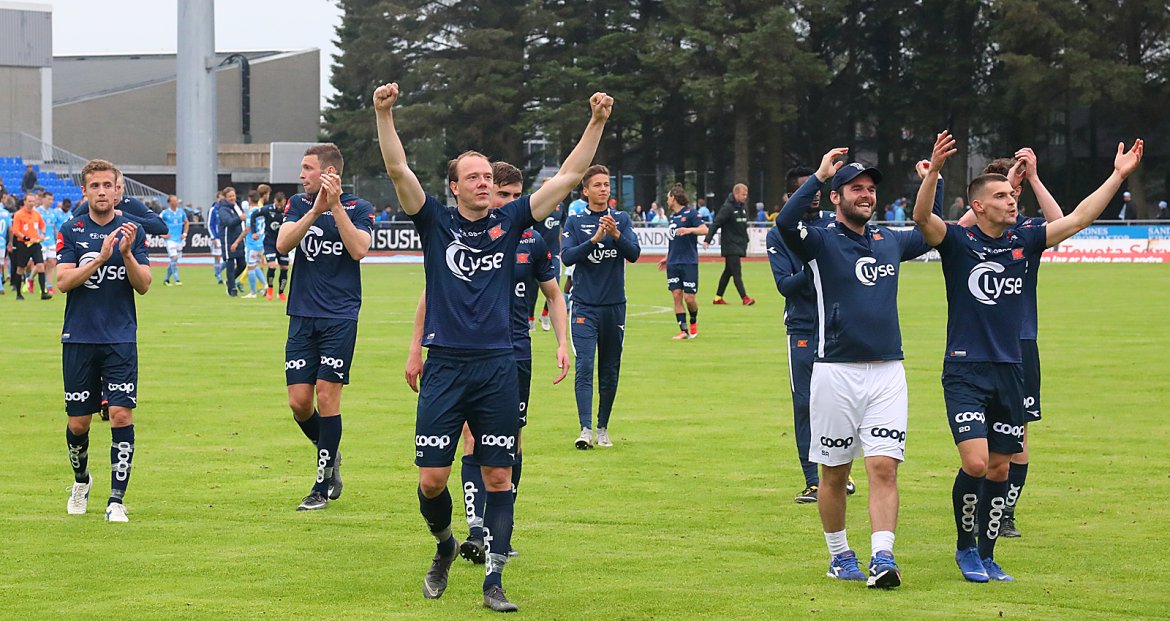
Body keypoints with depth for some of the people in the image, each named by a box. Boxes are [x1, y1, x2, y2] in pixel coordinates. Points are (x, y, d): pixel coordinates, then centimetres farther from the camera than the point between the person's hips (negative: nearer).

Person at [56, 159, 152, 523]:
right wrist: (99, 259, -21)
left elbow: (144, 285, -1)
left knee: (122, 415, -12)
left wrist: (126, 253, -18)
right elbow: (63, 281, -7)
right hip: (79, 339, 0)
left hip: (121, 340, 0)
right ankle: (81, 480, 33)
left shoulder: (131, 231, 4)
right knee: (78, 422, 5)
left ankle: (117, 500, -8)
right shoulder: (71, 231, 3)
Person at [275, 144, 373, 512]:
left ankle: (323, 485, 2)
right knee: (299, 402, 0)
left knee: (327, 396, -7)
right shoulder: (298, 205, 9)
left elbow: (359, 250, -17)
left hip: (340, 317, -4)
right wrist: (316, 210, -20)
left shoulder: (358, 208, -1)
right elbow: (282, 244, -8)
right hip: (302, 316, 4)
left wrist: (336, 206, -21)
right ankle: (330, 455, 28)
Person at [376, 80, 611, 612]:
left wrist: (597, 122, -4)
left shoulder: (509, 222, 7)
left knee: (499, 477, 1)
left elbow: (569, 176, 5)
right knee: (432, 478, -3)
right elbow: (398, 170, -9)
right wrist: (384, 115, -21)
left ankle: (493, 581, 6)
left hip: (498, 368, 1)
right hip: (445, 367, -1)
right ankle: (444, 545, 27)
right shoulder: (436, 222, 3)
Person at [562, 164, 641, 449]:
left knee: (610, 371, 8)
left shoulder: (622, 219, 5)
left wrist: (616, 234, -24)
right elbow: (567, 256, -10)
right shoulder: (575, 222, 2)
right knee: (584, 367, -14)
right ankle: (585, 429, -19)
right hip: (584, 306, -2)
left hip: (614, 306, 2)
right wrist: (595, 239, -23)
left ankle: (603, 428, 19)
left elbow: (634, 254, -6)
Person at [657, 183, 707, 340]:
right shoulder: (672, 216, 15)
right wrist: (667, 258, 26)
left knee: (689, 297, -7)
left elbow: (704, 229, -17)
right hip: (673, 263, 7)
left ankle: (693, 322, 20)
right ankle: (684, 331, 1)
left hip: (689, 262, -7)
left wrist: (690, 229, -31)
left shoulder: (690, 213, -7)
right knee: (676, 295, -2)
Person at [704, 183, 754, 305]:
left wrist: (746, 241, 18)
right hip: (730, 245, -8)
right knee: (737, 272, -11)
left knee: (728, 271, 12)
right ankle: (745, 298, -16)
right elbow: (716, 224, -16)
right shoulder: (727, 208, -13)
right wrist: (707, 240, -21)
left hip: (739, 245, 8)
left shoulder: (743, 208, 11)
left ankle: (718, 297, 19)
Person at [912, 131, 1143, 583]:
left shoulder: (1023, 241, 8)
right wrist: (933, 171, -38)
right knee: (975, 462, -15)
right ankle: (965, 546, 6)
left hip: (1009, 371, 5)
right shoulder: (958, 242, -5)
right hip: (965, 371, -5)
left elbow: (1075, 220, 9)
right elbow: (922, 217, -22)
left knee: (999, 468, 8)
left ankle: (987, 555, 19)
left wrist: (1118, 176, 4)